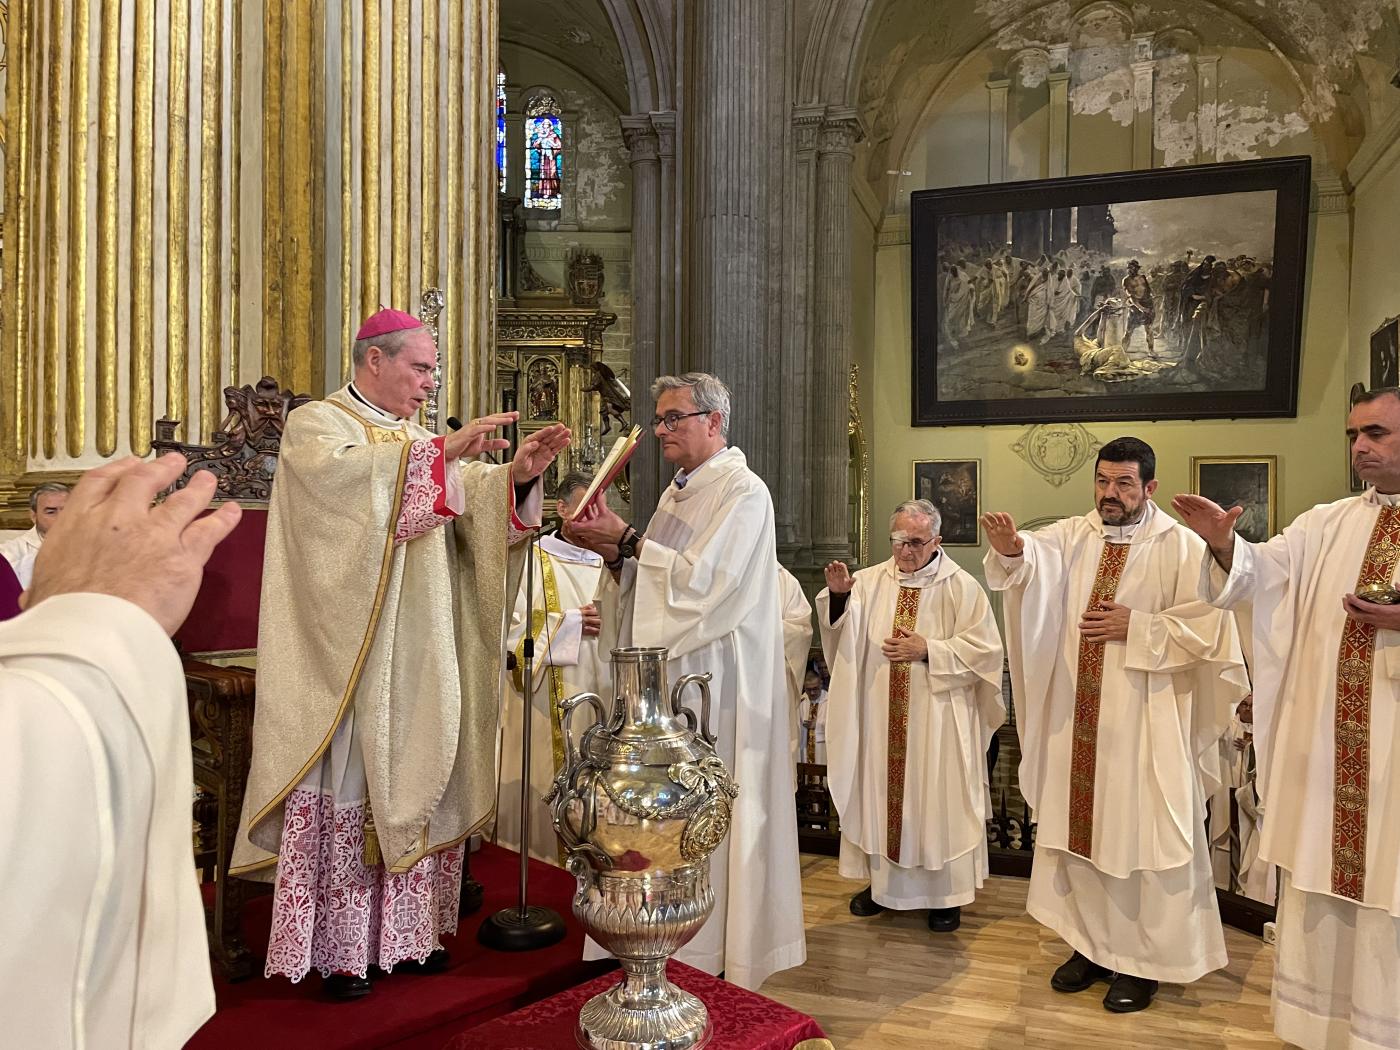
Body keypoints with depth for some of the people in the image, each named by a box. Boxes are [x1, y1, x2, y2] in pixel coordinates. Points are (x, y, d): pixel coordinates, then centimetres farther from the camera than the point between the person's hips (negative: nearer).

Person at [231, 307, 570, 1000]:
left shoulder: (417, 439, 18)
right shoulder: (315, 424, -2)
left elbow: (475, 500, 6)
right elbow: (339, 475, -25)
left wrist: (516, 475, -13)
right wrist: (442, 451, -28)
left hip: (418, 657, 6)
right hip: (349, 652, -6)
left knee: (411, 781, 9)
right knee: (350, 782, -2)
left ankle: (407, 928, 20)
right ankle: (339, 950, 10)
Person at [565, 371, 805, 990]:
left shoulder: (743, 491, -11)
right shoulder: (679, 491, 15)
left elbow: (704, 580, -20)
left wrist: (628, 542, -15)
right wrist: (616, 556, -1)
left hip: (712, 679, -8)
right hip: (670, 673, 8)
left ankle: (710, 955, 13)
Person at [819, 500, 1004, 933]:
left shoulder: (960, 586, -3)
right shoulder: (871, 580, 5)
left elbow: (983, 648, -8)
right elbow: (842, 633, -1)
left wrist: (928, 650, -16)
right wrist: (838, 596, -20)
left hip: (937, 720, -3)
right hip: (880, 718, 3)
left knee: (937, 798, 4)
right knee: (880, 792, 11)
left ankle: (946, 893, 19)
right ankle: (882, 881, 27)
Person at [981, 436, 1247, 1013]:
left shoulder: (1180, 547, -5)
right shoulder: (1072, 536, 4)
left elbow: (1208, 627, -8)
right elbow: (1036, 559, -17)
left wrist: (1135, 629, -15)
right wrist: (1012, 549, -39)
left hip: (1144, 722, -4)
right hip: (1076, 715, 4)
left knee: (1140, 834, 4)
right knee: (1079, 828, 12)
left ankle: (1143, 959, 20)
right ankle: (1092, 943, 28)